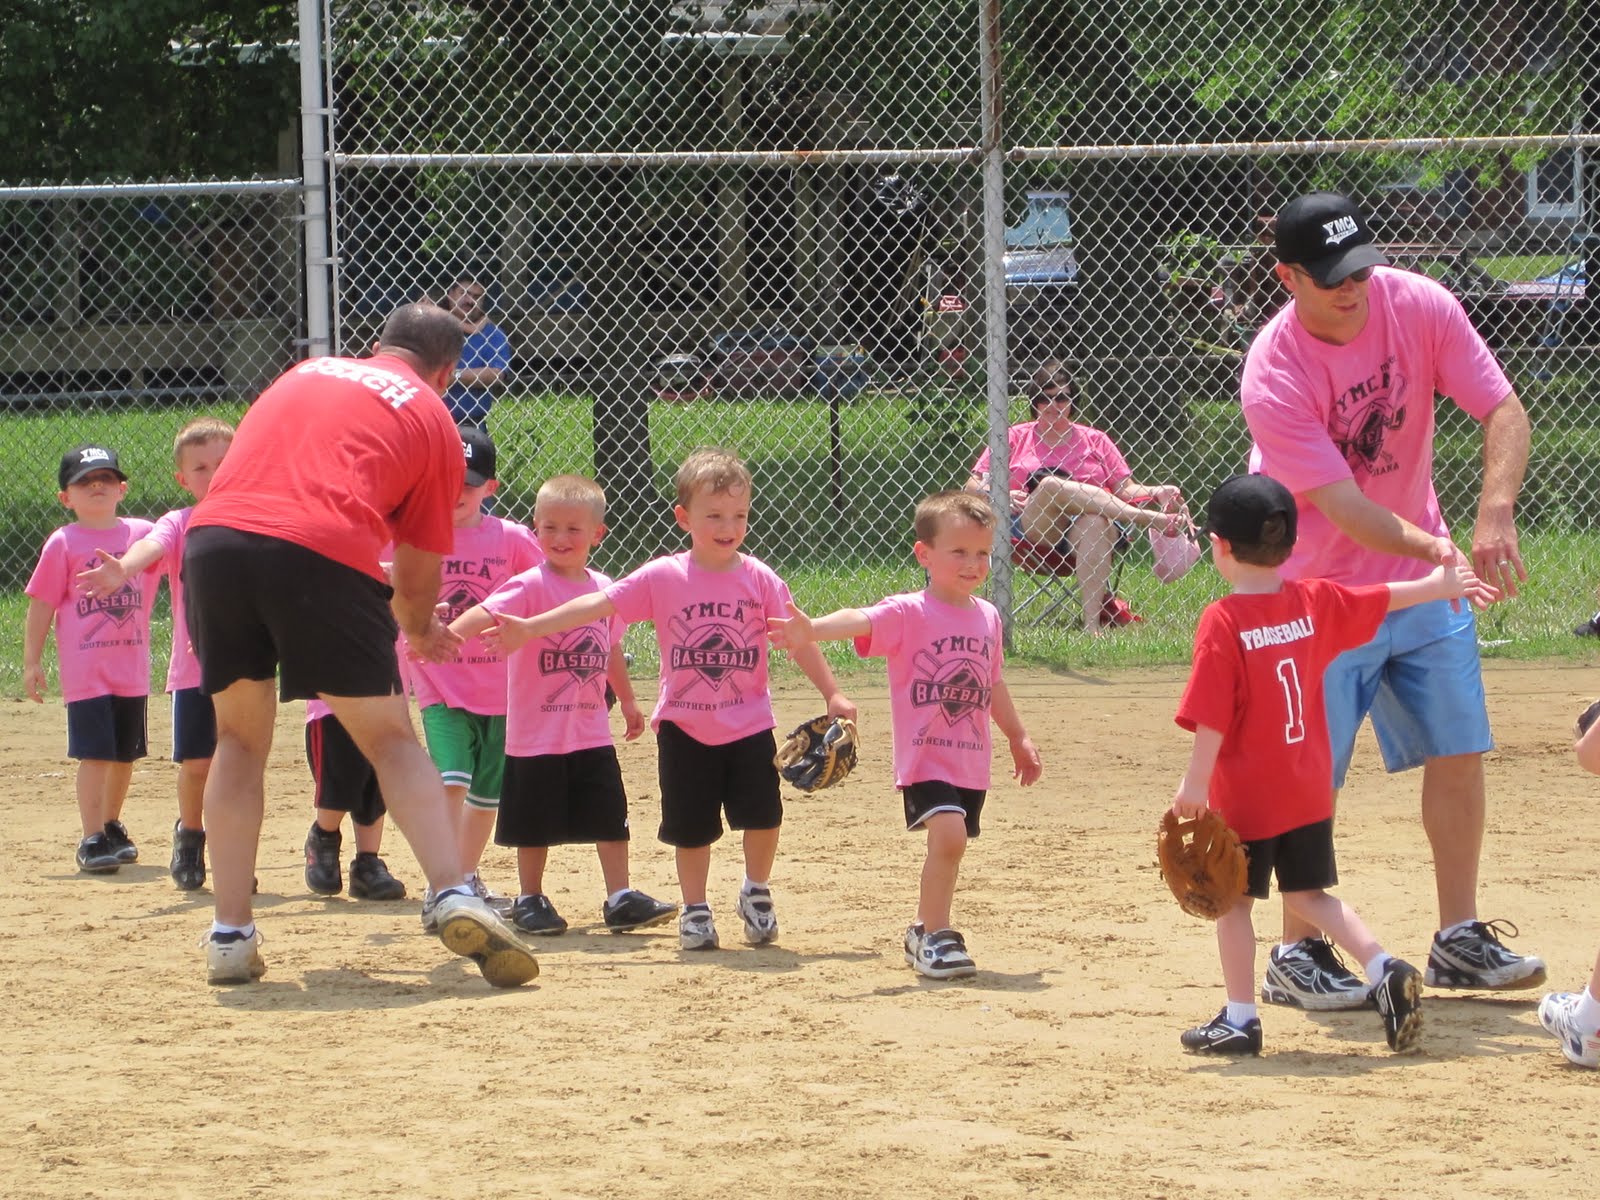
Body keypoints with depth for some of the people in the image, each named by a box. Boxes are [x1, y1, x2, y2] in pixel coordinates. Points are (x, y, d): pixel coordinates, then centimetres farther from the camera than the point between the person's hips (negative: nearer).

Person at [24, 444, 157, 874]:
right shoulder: (62, 544, -3)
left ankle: (112, 826, 31)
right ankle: (92, 840, -6)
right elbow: (41, 605, -2)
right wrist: (31, 661, -3)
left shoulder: (142, 533, 6)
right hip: (85, 669, -4)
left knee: (125, 753, 13)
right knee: (95, 753, -9)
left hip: (133, 668, 4)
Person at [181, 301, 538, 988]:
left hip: (214, 534, 3)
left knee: (241, 737, 19)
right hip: (322, 550, -3)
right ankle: (456, 900, -10)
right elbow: (419, 572, 21)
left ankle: (230, 939, 13)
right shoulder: (433, 421, 20)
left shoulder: (305, 372, 32)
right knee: (389, 738, 9)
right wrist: (417, 629, 45)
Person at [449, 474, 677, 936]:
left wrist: (628, 701, 29)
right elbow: (485, 615, -27)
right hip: (537, 732, -5)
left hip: (592, 731, 5)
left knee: (610, 816, 5)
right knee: (537, 824, 4)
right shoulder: (531, 586, -11)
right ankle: (530, 901, 17)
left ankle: (620, 899, 13)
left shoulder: (604, 589, 7)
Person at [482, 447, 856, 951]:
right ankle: (695, 909, 21)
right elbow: (599, 604, -8)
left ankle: (757, 892, 20)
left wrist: (832, 693, -7)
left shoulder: (760, 579, -4)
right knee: (691, 826, 5)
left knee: (762, 814, -4)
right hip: (685, 726, 0)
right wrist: (530, 628, -14)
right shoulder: (663, 578, -6)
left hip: (748, 724, 0)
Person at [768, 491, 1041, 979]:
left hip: (972, 761, 6)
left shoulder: (987, 617, 9)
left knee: (947, 847, 15)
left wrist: (1018, 738, 33)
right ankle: (935, 936, -10)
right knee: (948, 834, -23)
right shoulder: (908, 613, -11)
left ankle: (924, 933, 35)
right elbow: (861, 621, -30)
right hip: (924, 757, -6)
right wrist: (811, 630, -49)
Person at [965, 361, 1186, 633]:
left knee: (1096, 524, -37)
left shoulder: (1094, 441, 22)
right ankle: (1155, 519, -36)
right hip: (1030, 527, -1)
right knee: (1051, 485, -33)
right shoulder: (1015, 438, 19)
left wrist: (1157, 492, -6)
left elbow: (1125, 488, 15)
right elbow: (973, 485, 13)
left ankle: (1093, 621, -49)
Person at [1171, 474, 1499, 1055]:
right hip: (1309, 790, 6)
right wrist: (1437, 585, 34)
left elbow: (1211, 718, -20)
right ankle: (1383, 968, 1)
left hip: (1244, 796, -6)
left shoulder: (1222, 622, -17)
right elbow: (1383, 598, 18)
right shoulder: (1315, 602, 1)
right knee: (1309, 894, 18)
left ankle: (1239, 1019, 11)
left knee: (1232, 899, 7)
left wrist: (1195, 783, -15)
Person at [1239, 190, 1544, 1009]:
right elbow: (1343, 507, -29)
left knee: (1458, 751, 6)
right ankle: (1297, 953, 11)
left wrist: (1494, 512, -33)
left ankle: (1458, 938, 18)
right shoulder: (1273, 375, -25)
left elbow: (1504, 412, -15)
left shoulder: (1418, 306, -13)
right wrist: (1439, 553, -43)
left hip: (1423, 576, 5)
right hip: (1321, 588, -5)